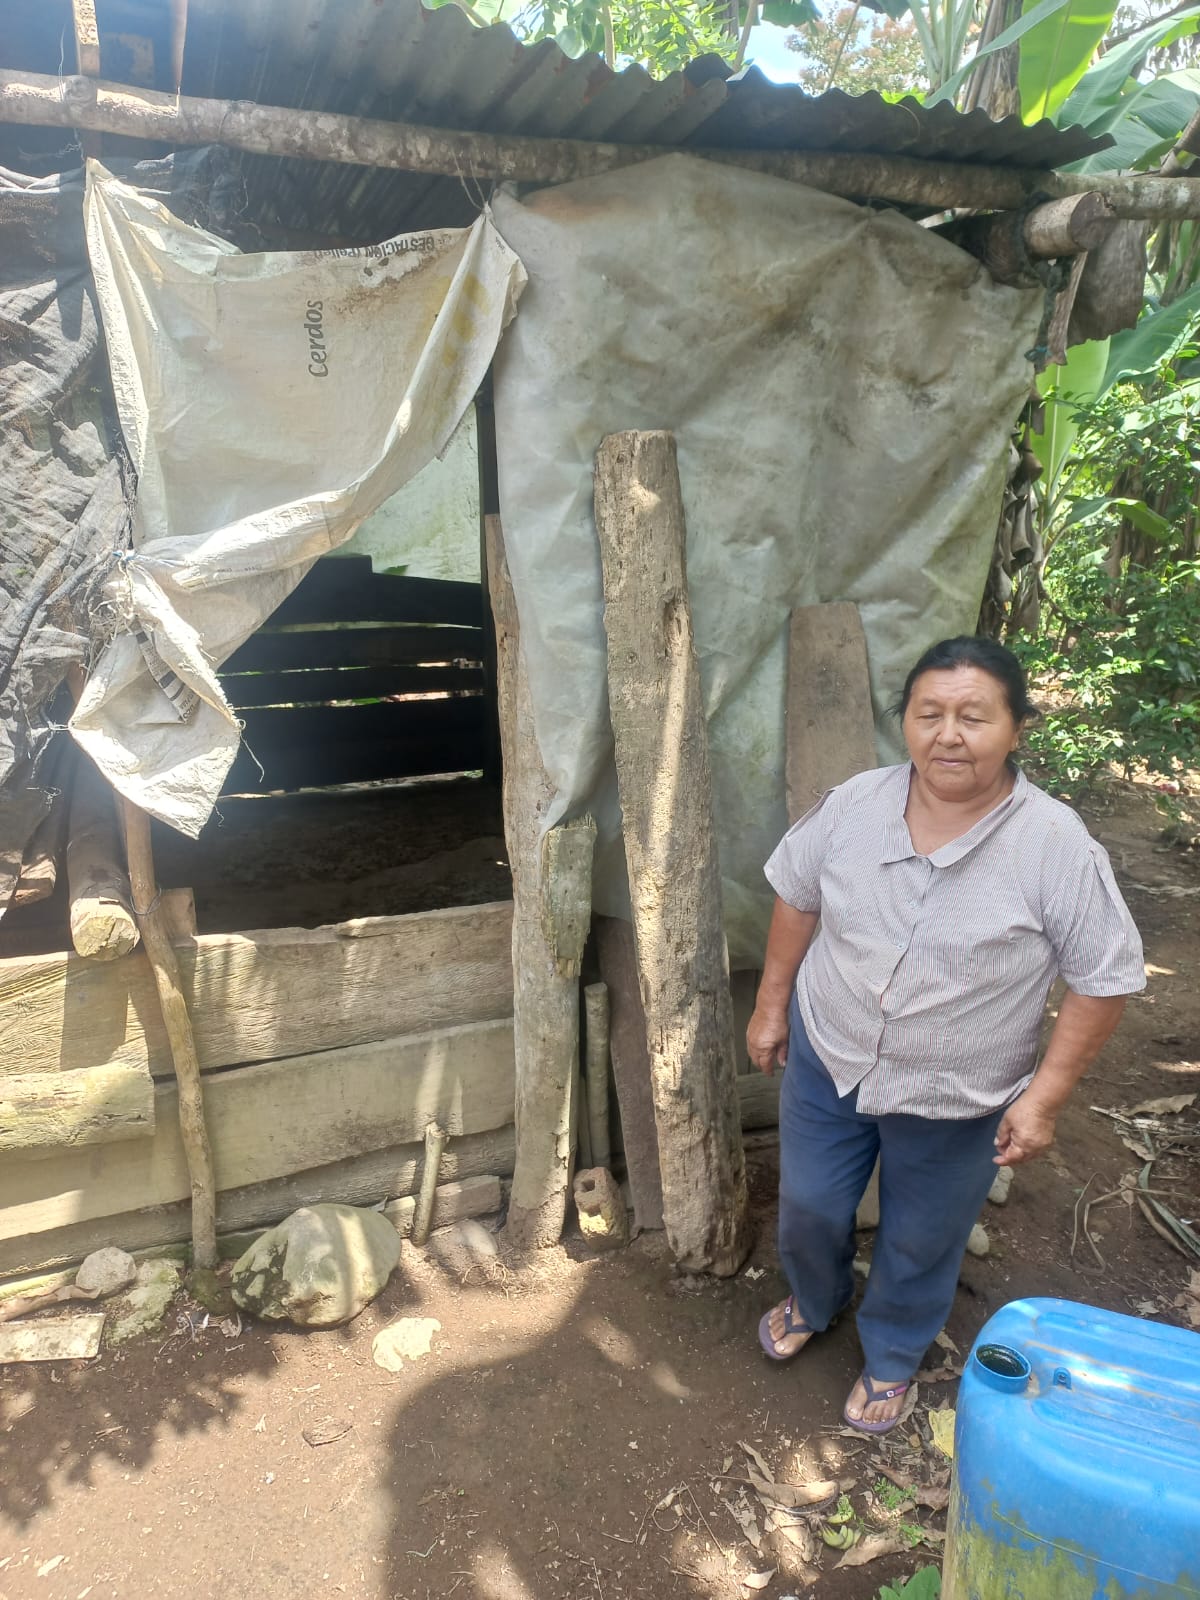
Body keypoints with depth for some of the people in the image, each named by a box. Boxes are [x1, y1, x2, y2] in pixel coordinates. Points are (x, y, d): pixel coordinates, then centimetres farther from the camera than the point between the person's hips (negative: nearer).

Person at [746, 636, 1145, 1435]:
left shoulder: (1057, 846, -23)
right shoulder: (853, 805, -13)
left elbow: (1105, 977, -14)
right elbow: (796, 898, 2)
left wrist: (1044, 1097, -14)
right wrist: (772, 1003, 7)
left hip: (953, 1104, -2)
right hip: (826, 1062, 3)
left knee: (919, 1243, 21)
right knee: (809, 1207, 22)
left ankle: (891, 1355, 52)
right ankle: (816, 1298, 56)